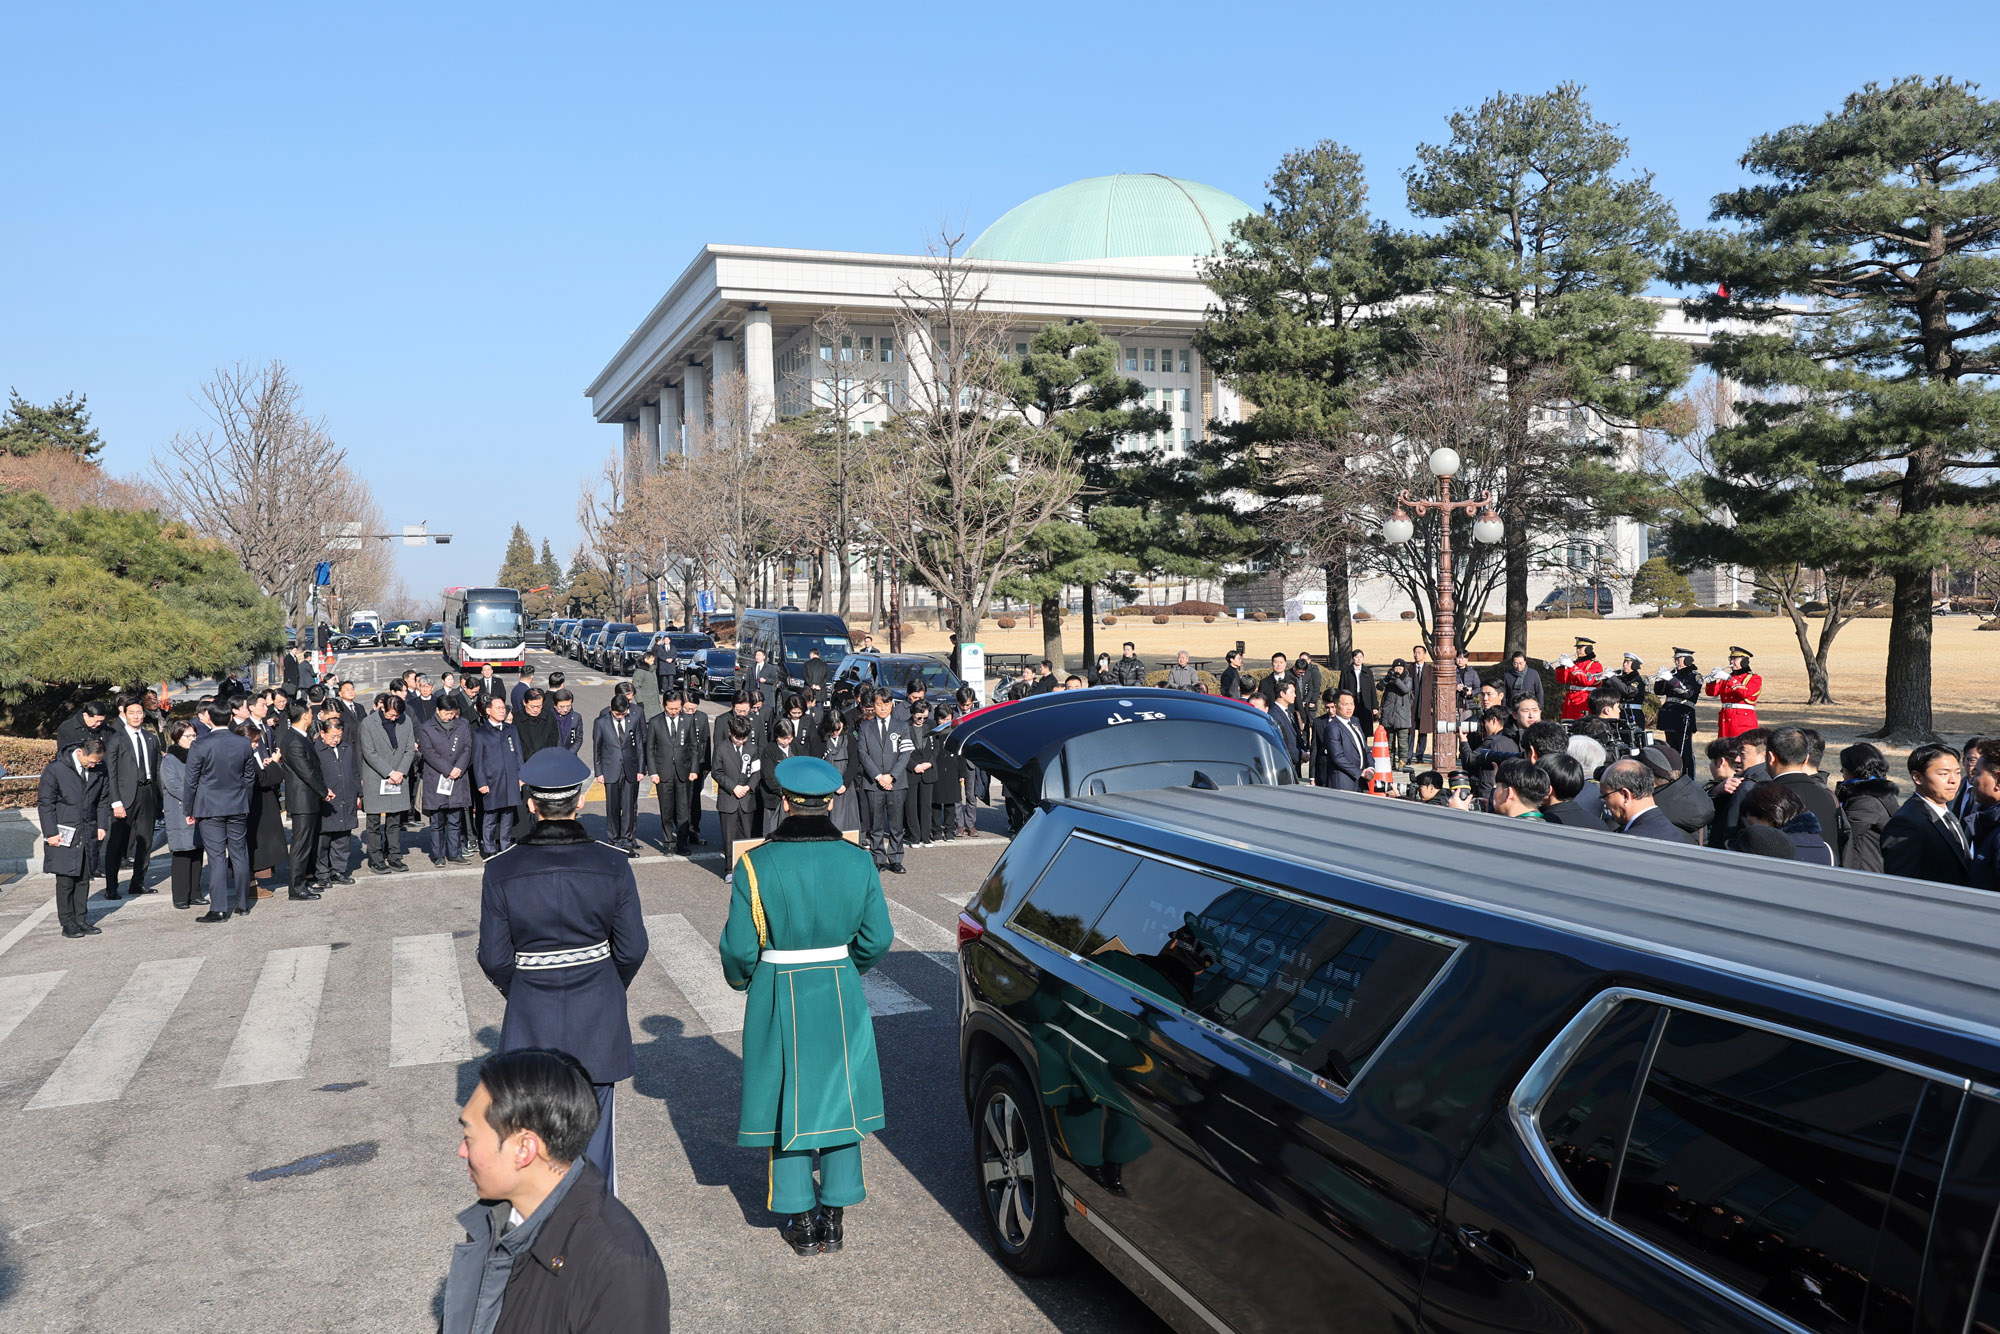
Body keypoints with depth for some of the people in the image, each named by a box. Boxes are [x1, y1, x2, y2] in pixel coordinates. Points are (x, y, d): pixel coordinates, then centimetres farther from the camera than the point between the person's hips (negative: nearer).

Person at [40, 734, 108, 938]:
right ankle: (68, 923, 8)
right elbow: (44, 803, -7)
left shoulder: (98, 770, 3)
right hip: (64, 835, -4)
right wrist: (51, 833, -10)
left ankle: (81, 920, 17)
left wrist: (101, 825, 7)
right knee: (65, 881, 0)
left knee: (84, 879, 9)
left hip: (88, 835, 4)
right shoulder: (55, 769, -11)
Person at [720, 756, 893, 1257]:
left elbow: (740, 947, -12)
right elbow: (877, 939, -1)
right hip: (842, 996, 2)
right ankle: (834, 1219, 22)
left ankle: (801, 1224, 21)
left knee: (788, 1102, 12)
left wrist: (741, 980, 10)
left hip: (779, 998, -2)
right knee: (838, 1096, 14)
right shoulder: (858, 861, -7)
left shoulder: (758, 864, -15)